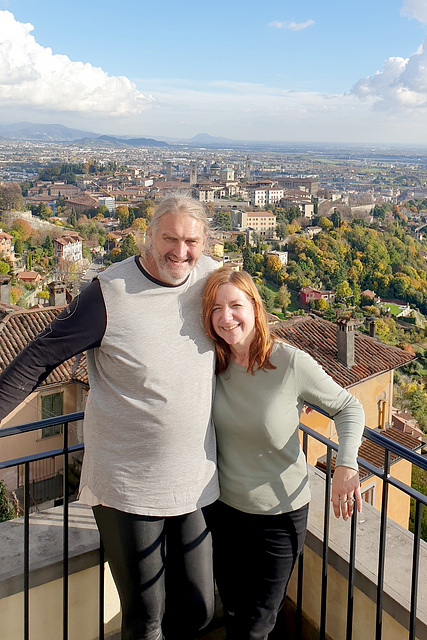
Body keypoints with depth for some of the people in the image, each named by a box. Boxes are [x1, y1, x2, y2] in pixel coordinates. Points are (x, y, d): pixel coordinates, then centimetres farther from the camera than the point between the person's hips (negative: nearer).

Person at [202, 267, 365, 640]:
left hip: (279, 515, -3)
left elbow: (349, 408, -8)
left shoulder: (292, 364, -21)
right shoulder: (214, 364, -9)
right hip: (222, 507, 4)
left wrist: (347, 466, -21)